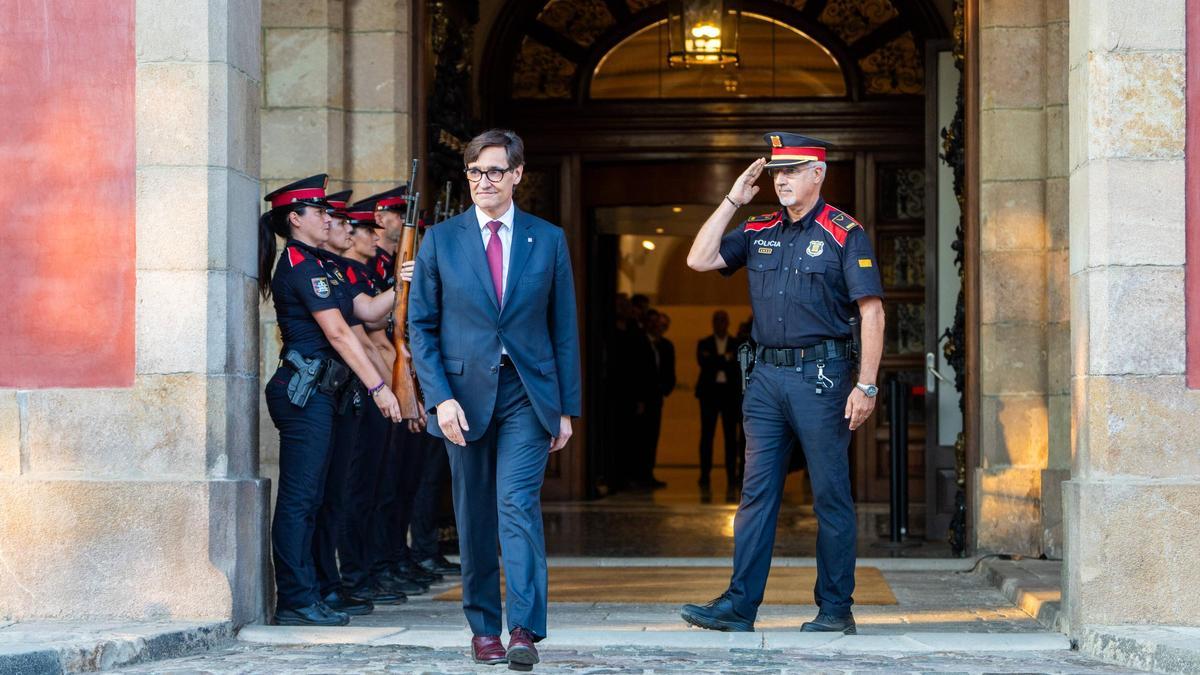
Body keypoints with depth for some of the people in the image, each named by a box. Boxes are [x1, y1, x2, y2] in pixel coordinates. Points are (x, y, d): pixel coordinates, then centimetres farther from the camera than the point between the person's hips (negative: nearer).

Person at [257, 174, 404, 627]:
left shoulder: (306, 264, 20)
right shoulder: (302, 264, -11)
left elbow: (366, 311, 22)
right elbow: (338, 332, -16)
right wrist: (378, 386, -17)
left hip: (312, 391, 10)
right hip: (305, 390, -10)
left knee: (305, 499, 10)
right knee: (299, 497, -8)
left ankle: (301, 597, 14)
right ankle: (297, 601, -7)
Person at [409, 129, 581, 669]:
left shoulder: (548, 240, 6)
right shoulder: (440, 241, 5)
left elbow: (564, 330, 8)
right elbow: (421, 327, 4)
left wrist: (567, 408, 4)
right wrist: (440, 397, -8)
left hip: (528, 392, -1)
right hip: (464, 392, 1)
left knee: (519, 503, -15)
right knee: (474, 517, 7)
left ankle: (524, 630, -17)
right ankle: (483, 627, 19)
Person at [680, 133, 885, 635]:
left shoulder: (845, 234, -3)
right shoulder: (759, 232, 14)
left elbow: (872, 312, -7)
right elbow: (699, 260, 7)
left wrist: (866, 386, -14)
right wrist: (732, 200, 5)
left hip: (821, 374, -5)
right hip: (767, 374, 5)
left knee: (830, 496, 0)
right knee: (756, 492, 4)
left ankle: (835, 609, 8)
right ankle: (740, 605, 6)